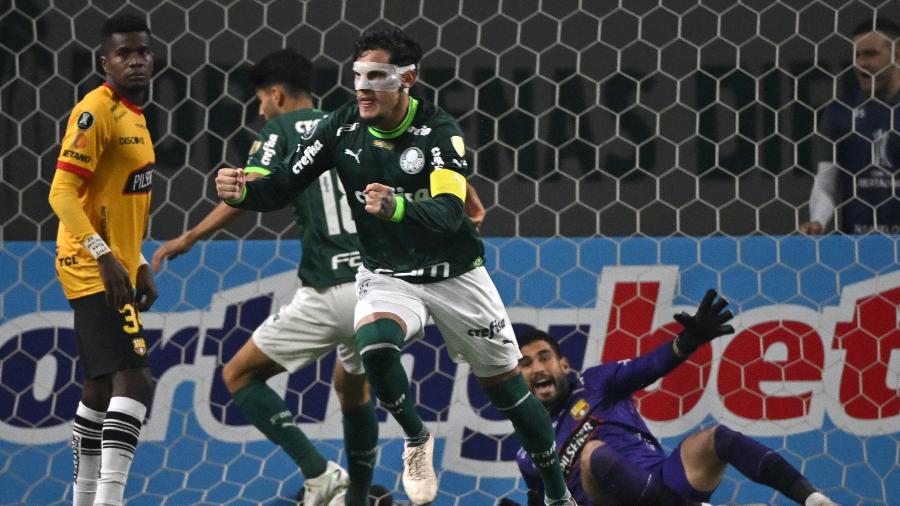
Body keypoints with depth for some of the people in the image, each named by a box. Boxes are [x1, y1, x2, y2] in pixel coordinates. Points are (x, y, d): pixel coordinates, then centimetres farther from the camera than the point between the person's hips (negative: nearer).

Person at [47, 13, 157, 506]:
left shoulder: (133, 114, 16)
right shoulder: (96, 112, -14)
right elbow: (62, 194, -20)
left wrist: (138, 263, 24)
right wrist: (105, 257, -28)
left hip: (114, 269, 10)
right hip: (93, 268, -10)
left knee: (101, 387, 15)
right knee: (134, 380, -20)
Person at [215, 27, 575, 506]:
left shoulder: (438, 130, -22)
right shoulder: (342, 127, -10)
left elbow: (450, 212, -36)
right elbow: (282, 186, -8)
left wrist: (397, 208, -56)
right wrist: (241, 191, -30)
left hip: (455, 274, -1)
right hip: (387, 277, 1)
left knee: (507, 386, 5)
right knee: (374, 344, -31)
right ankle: (416, 439, -2)